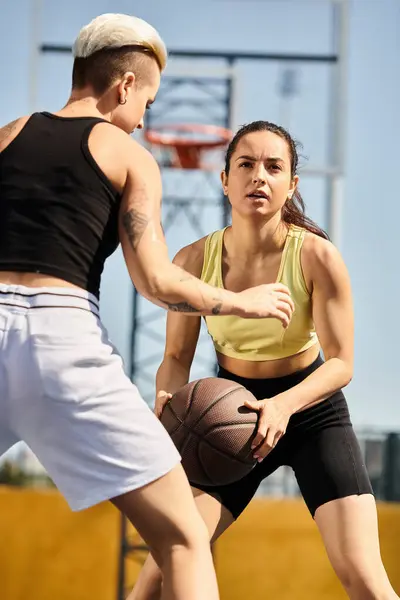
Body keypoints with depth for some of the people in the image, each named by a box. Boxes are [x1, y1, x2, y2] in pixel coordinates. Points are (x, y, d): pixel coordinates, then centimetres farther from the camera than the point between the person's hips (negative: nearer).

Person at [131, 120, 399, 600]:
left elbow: (340, 363, -17)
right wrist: (168, 399, -26)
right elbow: (176, 357, -3)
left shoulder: (316, 256, -20)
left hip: (312, 409, -2)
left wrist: (284, 406, -36)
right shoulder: (194, 261, -13)